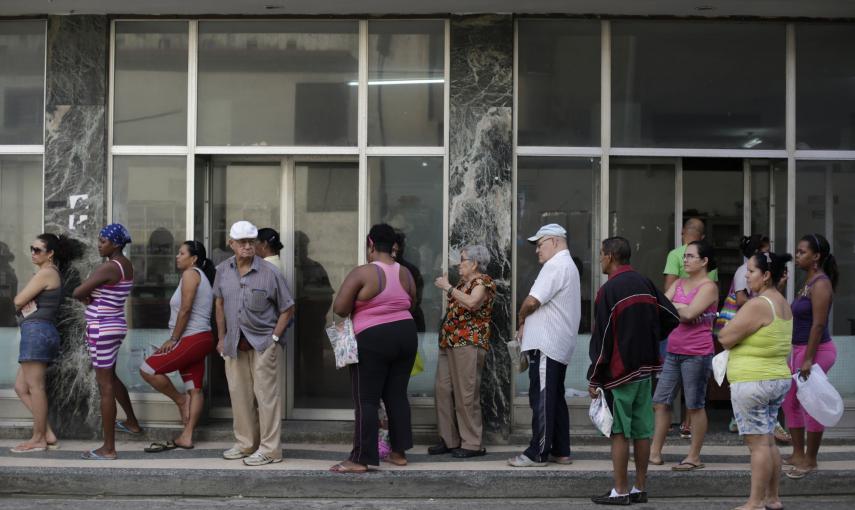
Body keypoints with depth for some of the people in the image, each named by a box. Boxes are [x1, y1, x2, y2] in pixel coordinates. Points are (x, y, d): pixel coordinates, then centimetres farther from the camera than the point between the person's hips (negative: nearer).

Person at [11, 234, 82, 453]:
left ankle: (38, 439, -1)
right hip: (43, 332, 10)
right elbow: (20, 301, 19)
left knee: (34, 386, -6)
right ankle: (47, 433, 8)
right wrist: (26, 304, -3)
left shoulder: (45, 273, -8)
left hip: (36, 331, -10)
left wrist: (22, 302, 13)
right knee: (21, 387, 10)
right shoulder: (54, 274, 23)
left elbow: (17, 301, -8)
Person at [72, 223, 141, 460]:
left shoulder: (109, 267, -20)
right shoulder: (126, 265, 9)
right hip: (115, 325, 10)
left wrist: (87, 298, 1)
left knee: (105, 386, -5)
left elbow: (78, 293, -21)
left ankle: (108, 449, -1)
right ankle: (132, 422, 45)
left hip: (102, 329, -10)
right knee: (110, 377, 28)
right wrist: (91, 297, -5)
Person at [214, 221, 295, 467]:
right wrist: (221, 338, 13)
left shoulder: (270, 273, -11)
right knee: (239, 395, 13)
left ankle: (269, 449, 6)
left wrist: (274, 338, -9)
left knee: (266, 396, -2)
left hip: (263, 344, -5)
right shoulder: (223, 271, 2)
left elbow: (287, 309, -3)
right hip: (235, 344, 5)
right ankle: (245, 443, 27)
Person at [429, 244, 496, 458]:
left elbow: (471, 303, -23)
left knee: (466, 394, -9)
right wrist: (446, 286, 15)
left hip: (468, 343, -9)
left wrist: (448, 287, -17)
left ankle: (472, 444, -3)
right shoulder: (462, 282, 22)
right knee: (443, 390, 6)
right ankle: (449, 440, 14)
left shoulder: (483, 282, -5)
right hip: (449, 343, 9)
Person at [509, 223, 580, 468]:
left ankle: (538, 453, -2)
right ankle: (560, 451, 18)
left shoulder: (555, 266, -13)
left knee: (542, 400, -6)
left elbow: (532, 301, -20)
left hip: (546, 345, -10)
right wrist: (527, 325, 6)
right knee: (555, 399, 14)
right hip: (559, 346, 10)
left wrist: (521, 319, 1)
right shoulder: (568, 265, 21)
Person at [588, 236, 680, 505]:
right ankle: (640, 488, 15)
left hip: (619, 372, -7)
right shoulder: (645, 284, 7)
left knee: (619, 432, -1)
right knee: (642, 431, 9)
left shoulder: (608, 291, -13)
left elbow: (602, 340, -13)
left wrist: (594, 379, -7)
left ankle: (620, 491, 3)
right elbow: (672, 318, 7)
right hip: (645, 368, 7)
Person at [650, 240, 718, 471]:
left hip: (697, 354, -7)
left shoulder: (708, 287, -8)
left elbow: (690, 313, -20)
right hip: (674, 351, 7)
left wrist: (672, 307, -3)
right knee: (660, 402, 7)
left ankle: (694, 457, 11)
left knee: (695, 406, 2)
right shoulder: (679, 284, 13)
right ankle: (655, 452, 15)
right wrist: (681, 308, -11)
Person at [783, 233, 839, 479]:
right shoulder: (808, 282, 12)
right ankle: (798, 455, 23)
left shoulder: (820, 284, -16)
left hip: (816, 351, -10)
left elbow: (818, 324, -20)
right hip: (799, 349, 10)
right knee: (789, 401, 14)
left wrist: (808, 359, -23)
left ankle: (810, 460, 10)